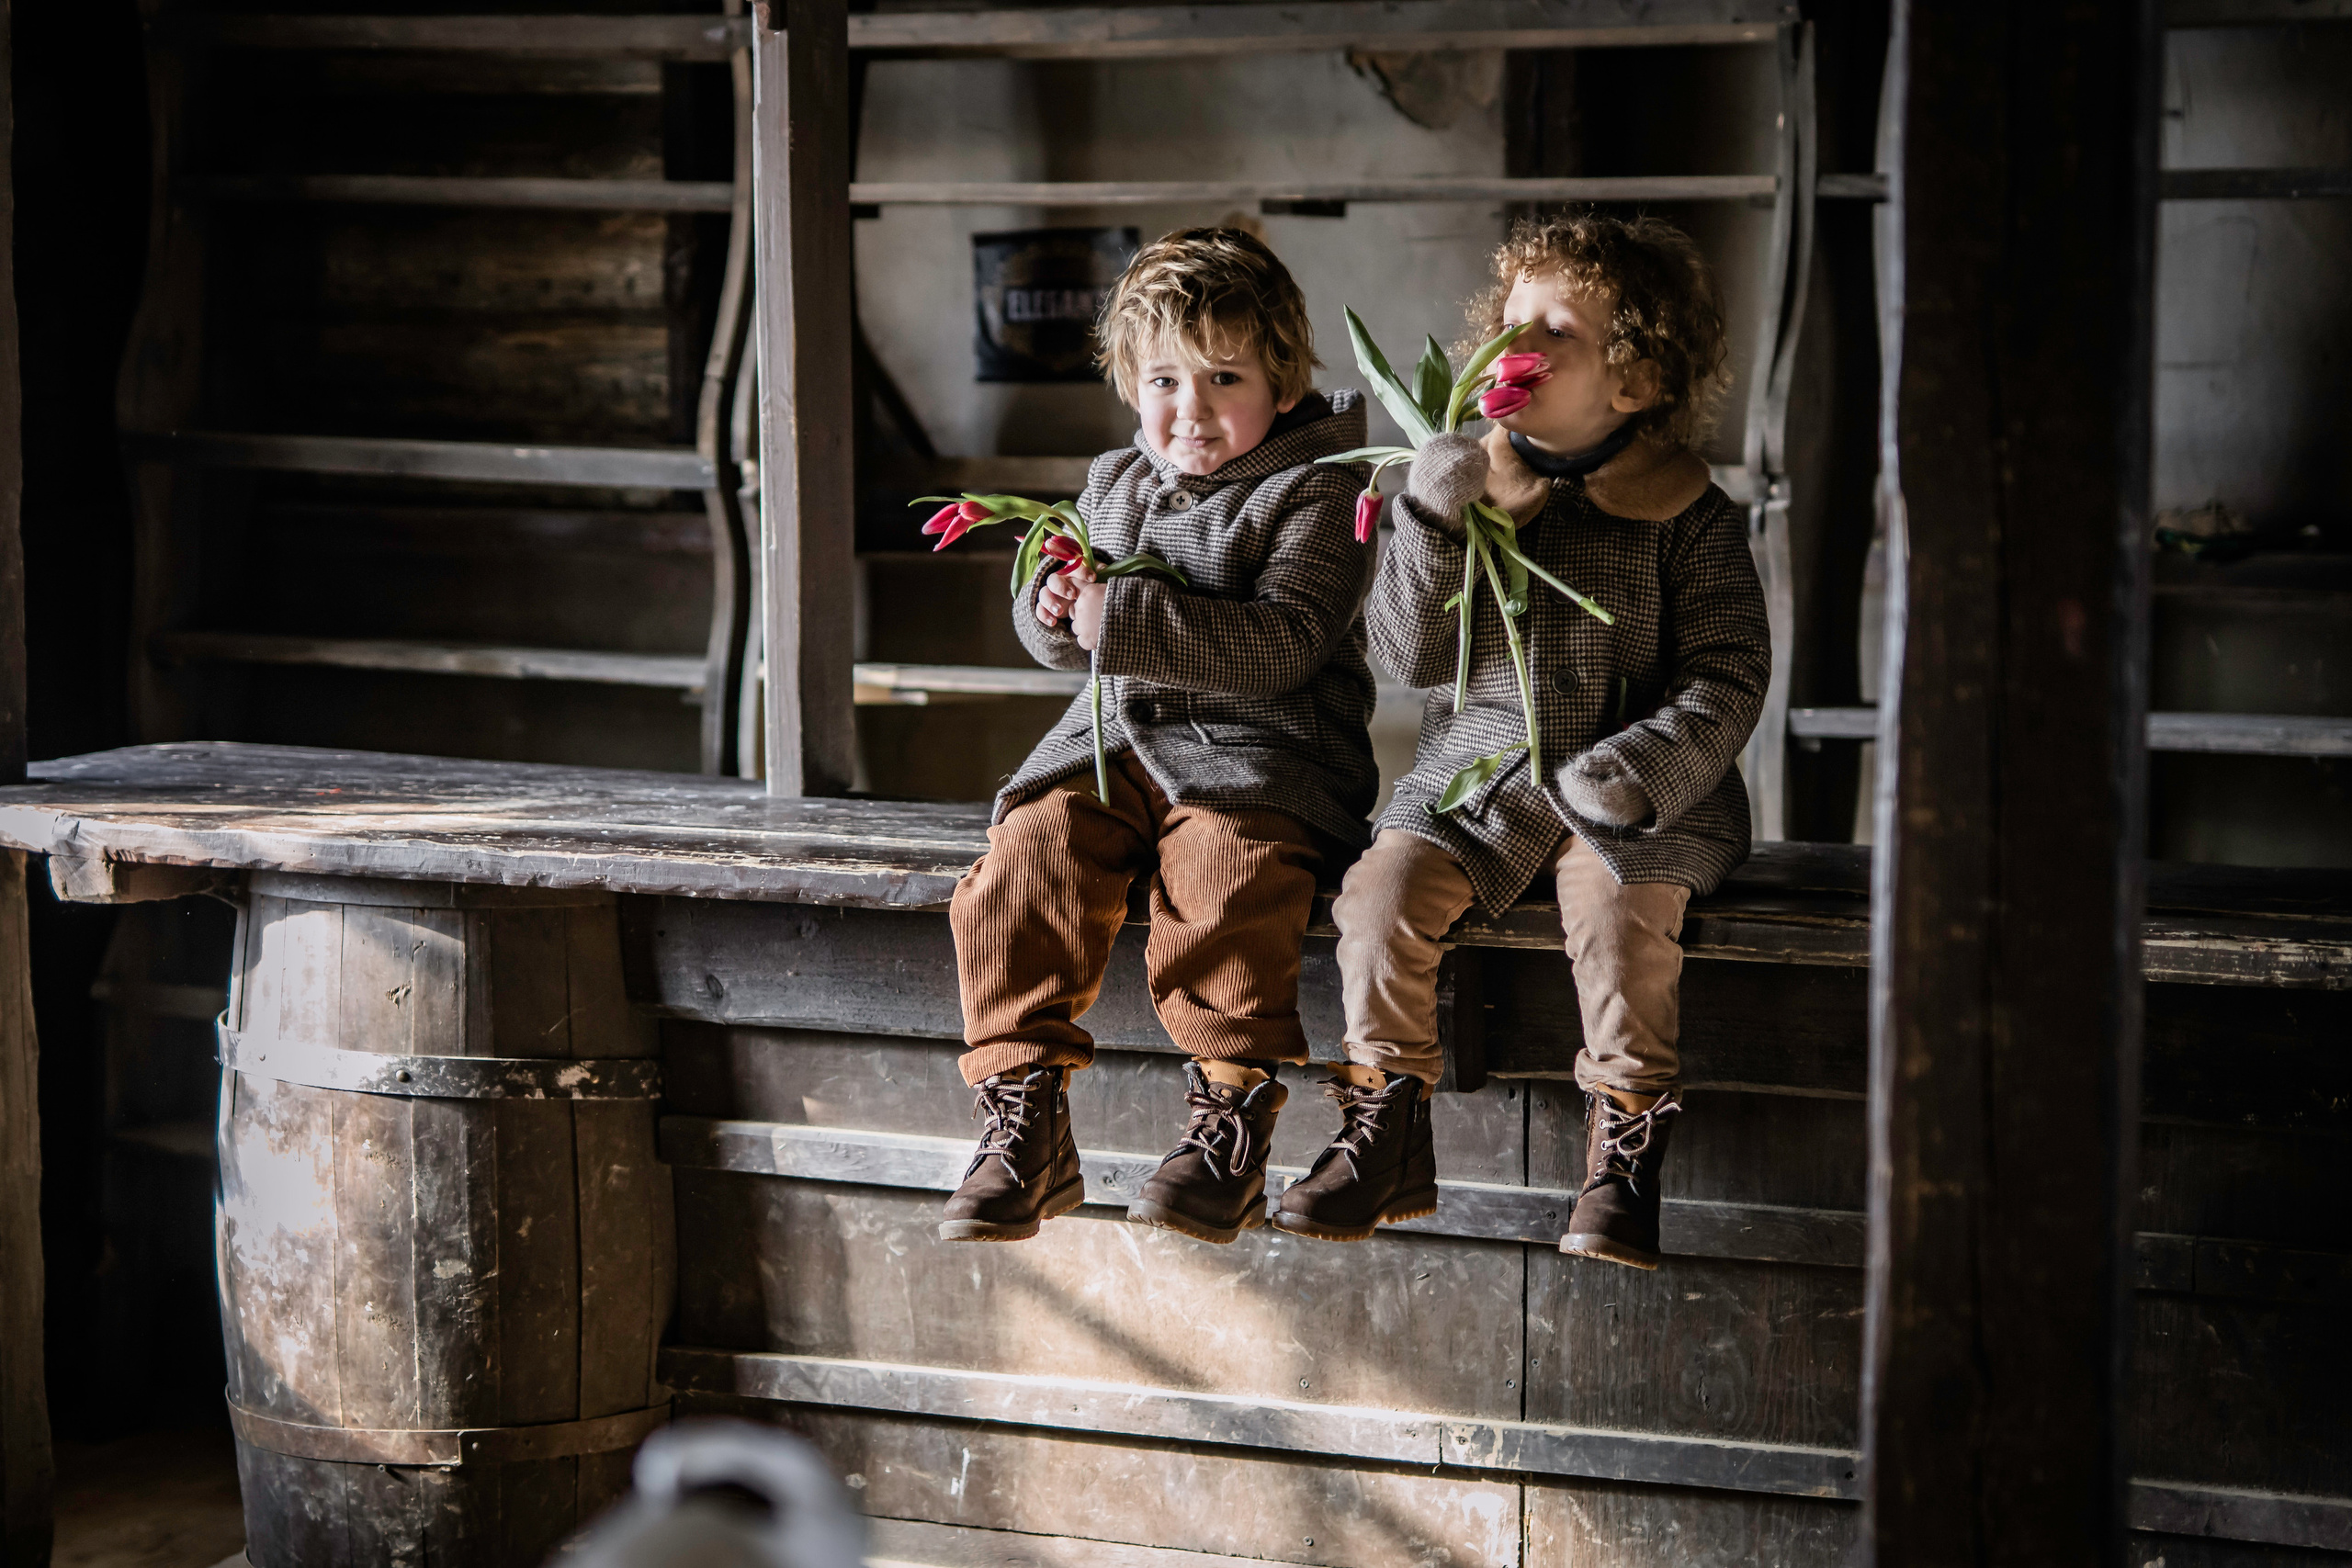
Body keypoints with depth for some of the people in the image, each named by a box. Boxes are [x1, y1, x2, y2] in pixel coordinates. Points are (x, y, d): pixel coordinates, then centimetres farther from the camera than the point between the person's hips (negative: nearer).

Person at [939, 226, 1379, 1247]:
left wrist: (1122, 620, -21)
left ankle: (1230, 1120, -27)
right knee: (1028, 853, -21)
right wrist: (1052, 613, -3)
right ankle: (1026, 1130, -17)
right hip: (1113, 740, 6)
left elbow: (1277, 644, -17)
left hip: (1260, 752, -5)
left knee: (1222, 866, -35)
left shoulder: (1312, 494, -3)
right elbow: (1065, 644, 23)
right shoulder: (1113, 485, 18)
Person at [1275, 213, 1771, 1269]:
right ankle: (1386, 1138, -9)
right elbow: (1411, 654, 0)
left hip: (1633, 793, -3)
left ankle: (1623, 1151, -15)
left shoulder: (1685, 514, -1)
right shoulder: (1471, 485, 6)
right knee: (1382, 885, -22)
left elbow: (1726, 675, -3)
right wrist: (1431, 519, -14)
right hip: (1477, 774, 3)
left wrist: (1642, 767, -19)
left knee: (1617, 905, -32)